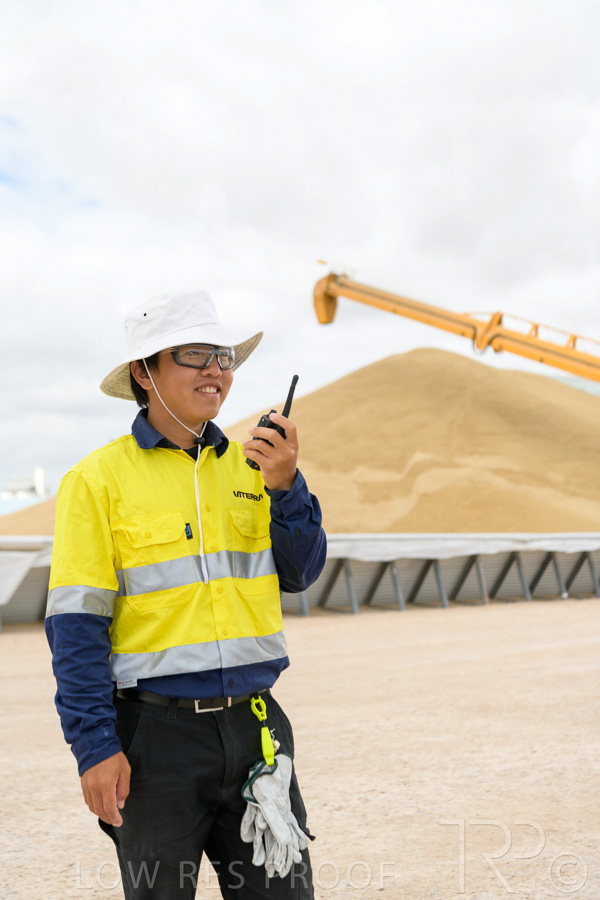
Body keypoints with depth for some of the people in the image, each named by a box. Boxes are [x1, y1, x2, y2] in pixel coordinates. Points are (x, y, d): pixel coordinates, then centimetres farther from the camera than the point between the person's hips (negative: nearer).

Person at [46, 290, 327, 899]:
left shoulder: (248, 466, 9)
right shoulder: (99, 478, -5)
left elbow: (299, 574, 9)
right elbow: (76, 624, -7)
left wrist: (285, 487, -7)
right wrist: (95, 745, -12)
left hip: (254, 722, 4)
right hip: (158, 730, -4)